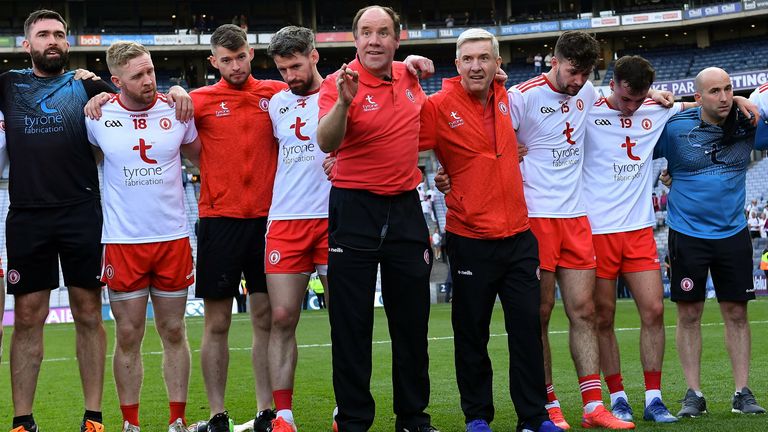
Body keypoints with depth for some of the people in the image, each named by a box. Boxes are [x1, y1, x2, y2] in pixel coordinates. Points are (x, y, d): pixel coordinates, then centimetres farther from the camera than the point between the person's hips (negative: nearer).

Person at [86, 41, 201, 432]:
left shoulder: (176, 112, 1)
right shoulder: (98, 118, -5)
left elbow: (199, 154, 19)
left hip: (173, 238, 1)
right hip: (123, 242, -1)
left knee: (174, 332, 8)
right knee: (128, 336, 3)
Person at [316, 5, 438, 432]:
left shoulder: (409, 77, 5)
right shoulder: (340, 83, -10)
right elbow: (326, 142, -27)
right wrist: (343, 103, -42)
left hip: (405, 207, 5)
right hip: (355, 209, -4)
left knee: (411, 318, 10)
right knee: (351, 321, 0)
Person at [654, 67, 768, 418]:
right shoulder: (675, 128, -9)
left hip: (733, 234, 2)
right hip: (687, 234, -2)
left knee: (736, 312, 4)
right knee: (689, 314, 1)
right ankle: (694, 395, 9)